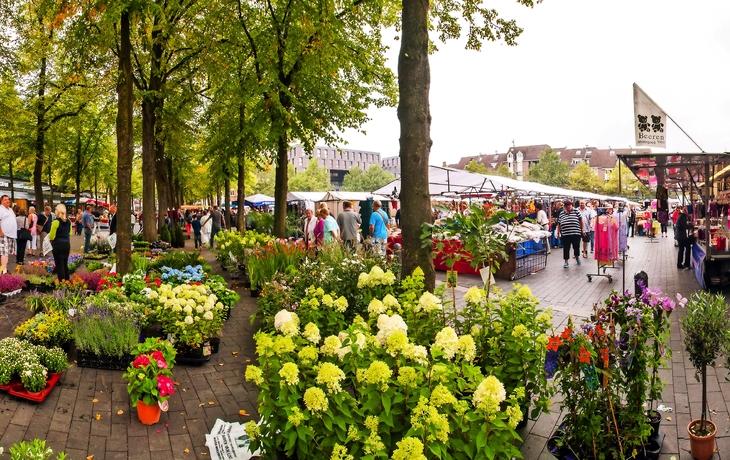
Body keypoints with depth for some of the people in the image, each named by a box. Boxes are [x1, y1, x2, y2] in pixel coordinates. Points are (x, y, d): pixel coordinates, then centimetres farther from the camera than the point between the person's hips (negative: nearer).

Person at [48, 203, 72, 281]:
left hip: (58, 245, -6)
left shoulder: (56, 222, -15)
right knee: (65, 264, 16)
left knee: (59, 265, 1)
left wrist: (49, 235, 10)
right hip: (67, 244, 6)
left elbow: (51, 237, -11)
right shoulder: (68, 221, 3)